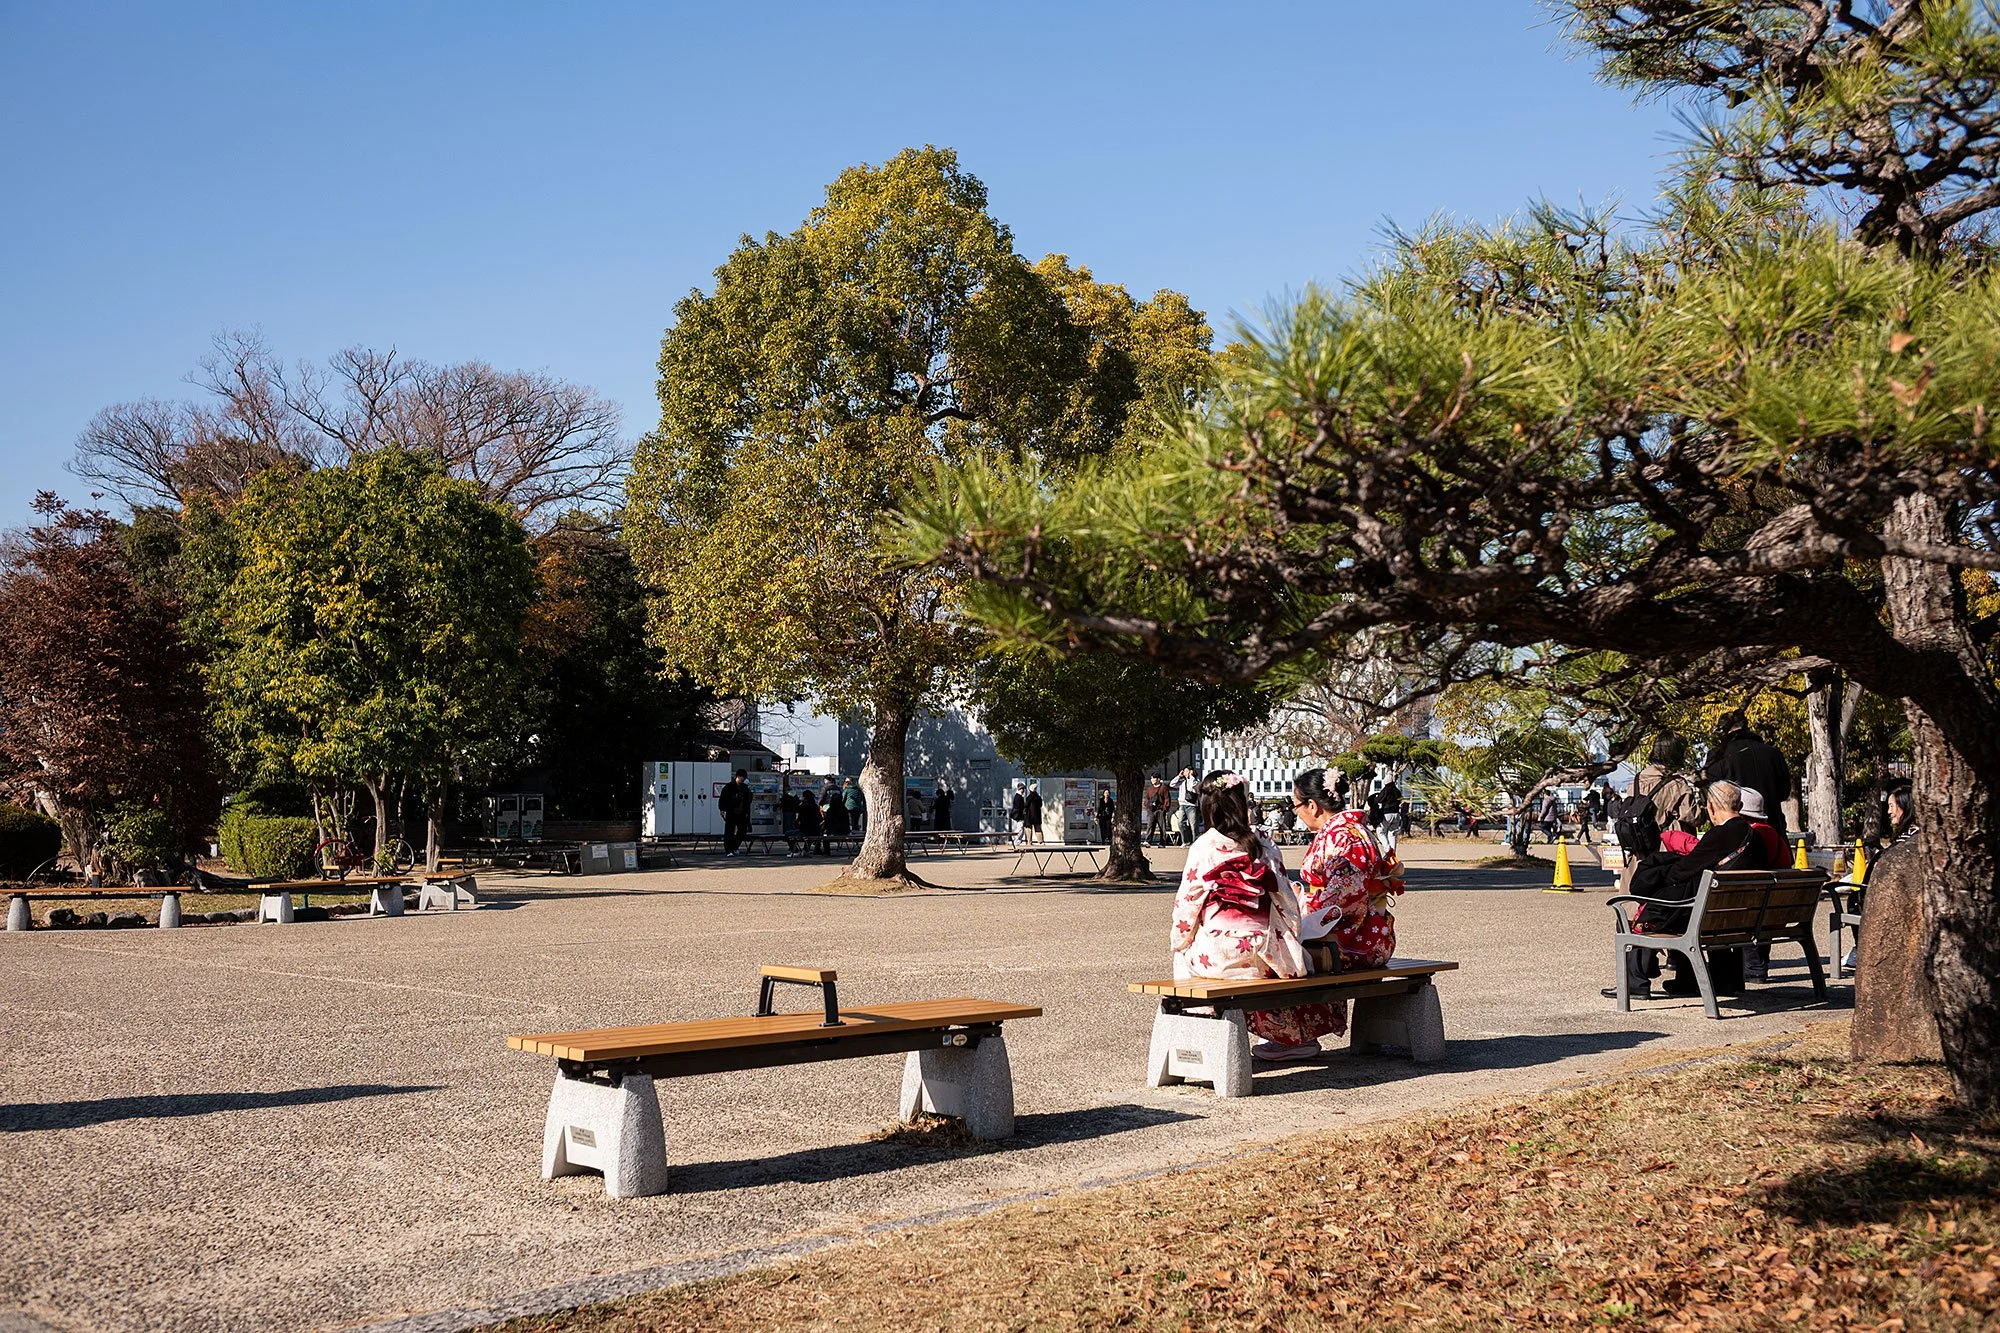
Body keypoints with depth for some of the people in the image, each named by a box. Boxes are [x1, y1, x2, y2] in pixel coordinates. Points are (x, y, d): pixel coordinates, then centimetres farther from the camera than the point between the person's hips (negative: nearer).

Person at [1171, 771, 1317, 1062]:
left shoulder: (1202, 848, -3)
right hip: (1262, 951, 3)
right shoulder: (1263, 844, 4)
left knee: (1184, 957, 27)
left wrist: (1178, 940, 14)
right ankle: (1294, 1037, 27)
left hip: (1217, 953, -3)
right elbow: (1284, 896, 5)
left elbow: (1187, 900, -1)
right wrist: (1291, 938, 17)